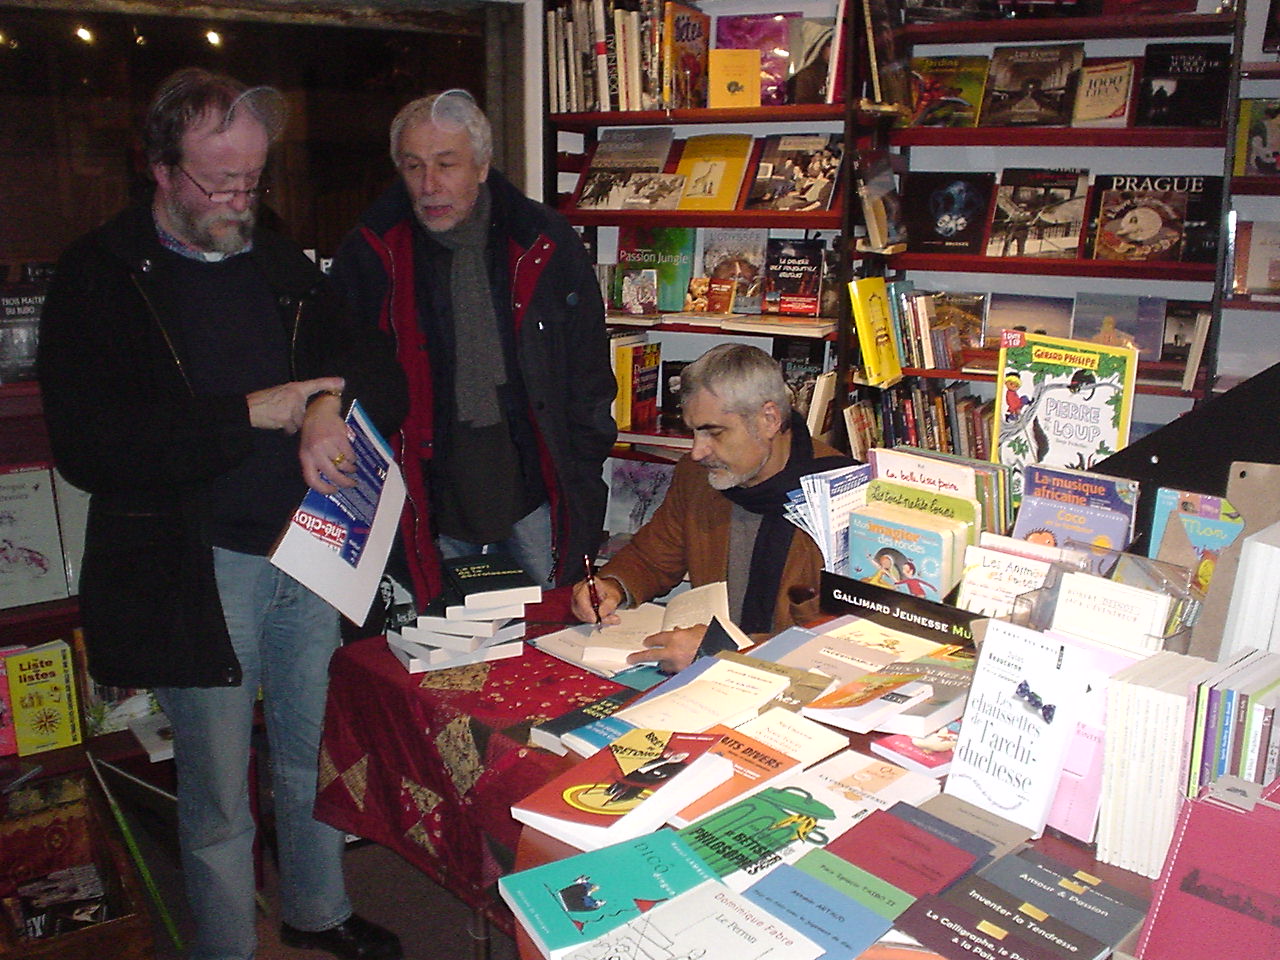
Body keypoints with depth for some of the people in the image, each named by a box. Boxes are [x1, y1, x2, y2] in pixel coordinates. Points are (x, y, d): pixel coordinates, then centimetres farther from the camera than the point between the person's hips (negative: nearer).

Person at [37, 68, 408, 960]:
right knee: (219, 801, 8)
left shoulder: (280, 263, 11)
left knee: (314, 762, 18)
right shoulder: (100, 277, -5)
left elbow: (379, 368, 10)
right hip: (197, 572, -4)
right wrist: (253, 413, -18)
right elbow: (87, 447, -15)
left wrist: (332, 403, -13)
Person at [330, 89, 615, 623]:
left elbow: (589, 378, 5)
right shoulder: (370, 256, -3)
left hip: (536, 494, 0)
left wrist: (581, 481, 1)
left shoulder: (547, 246, -2)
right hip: (430, 500, 0)